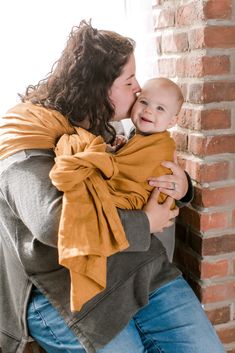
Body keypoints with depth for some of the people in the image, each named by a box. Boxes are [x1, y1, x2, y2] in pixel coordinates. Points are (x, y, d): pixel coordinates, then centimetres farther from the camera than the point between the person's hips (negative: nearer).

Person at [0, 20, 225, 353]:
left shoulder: (101, 127, 12)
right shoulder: (27, 142, -13)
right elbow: (53, 220, -30)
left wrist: (180, 186, -1)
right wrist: (146, 224, -19)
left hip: (144, 271, 7)